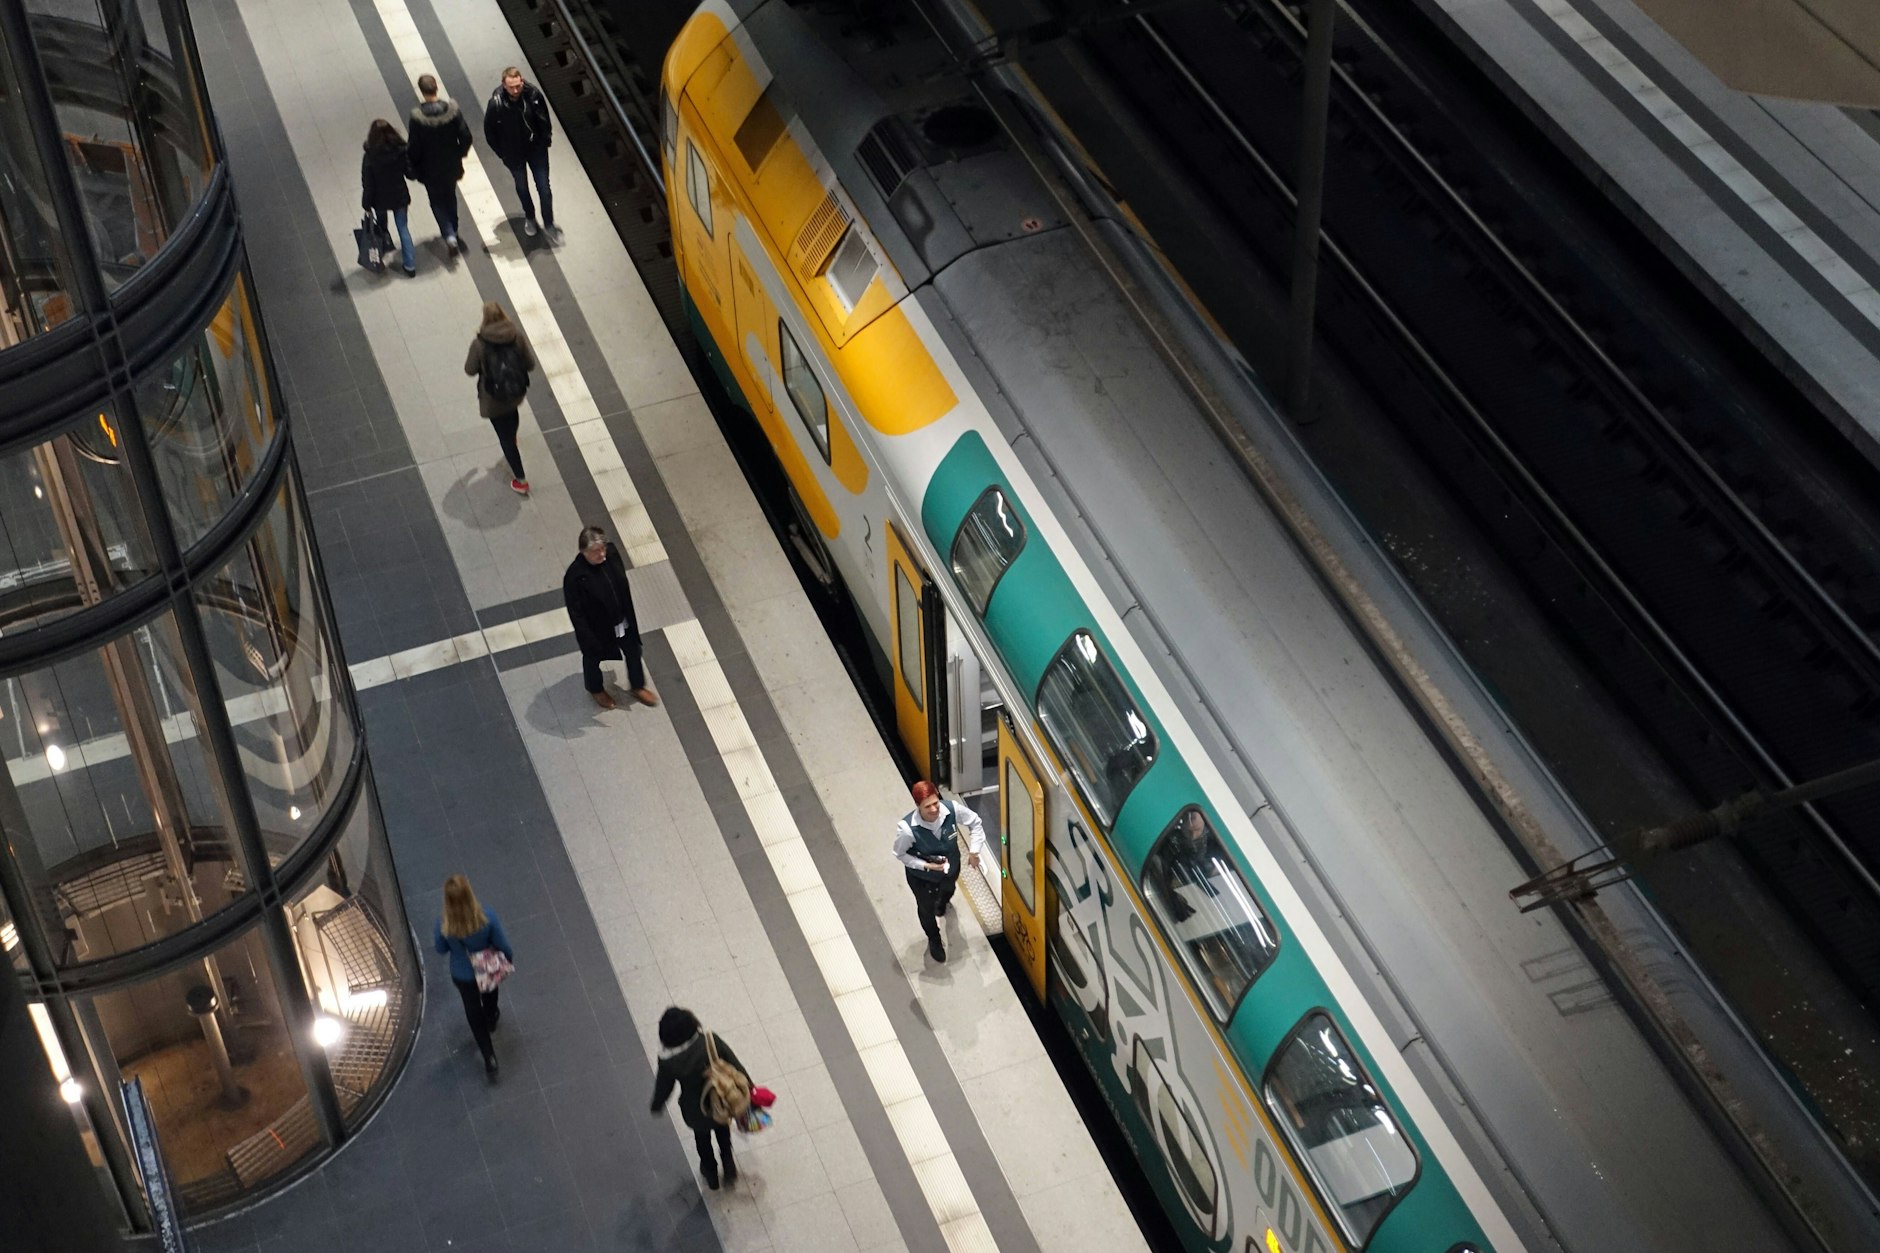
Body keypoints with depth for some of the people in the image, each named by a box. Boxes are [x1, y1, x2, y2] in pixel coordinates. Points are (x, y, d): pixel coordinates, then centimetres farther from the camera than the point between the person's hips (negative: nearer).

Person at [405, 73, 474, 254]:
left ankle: (449, 235, 0)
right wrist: (460, 153, 11)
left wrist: (413, 167, 0)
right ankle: (452, 230, 42)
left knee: (437, 201, 14)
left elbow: (415, 146, -17)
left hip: (430, 169, -3)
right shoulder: (452, 109, -18)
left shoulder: (417, 116, -25)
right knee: (450, 197, 26)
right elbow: (465, 136, -10)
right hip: (451, 165, 3)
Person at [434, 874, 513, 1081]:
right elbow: (503, 946, -19)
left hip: (462, 975, 0)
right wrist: (509, 958, 3)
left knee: (474, 1014, 24)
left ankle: (489, 1059, 30)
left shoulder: (444, 924, -34)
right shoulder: (487, 918, -35)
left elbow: (441, 949, -13)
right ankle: (491, 1019, 68)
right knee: (489, 996, 36)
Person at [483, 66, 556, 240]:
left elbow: (544, 120, -5)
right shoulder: (496, 103, -27)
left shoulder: (533, 94, -24)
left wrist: (546, 140, -1)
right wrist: (502, 153, -6)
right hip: (514, 153, 0)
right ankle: (529, 218, 47)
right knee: (522, 187, 21)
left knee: (544, 187, 7)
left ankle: (549, 224, 25)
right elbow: (489, 131, -12)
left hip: (536, 149, 0)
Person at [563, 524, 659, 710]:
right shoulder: (575, 576, -36)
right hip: (596, 627, -5)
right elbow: (576, 613, -24)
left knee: (633, 652, 24)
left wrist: (629, 614, 11)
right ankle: (596, 689, 56)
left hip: (622, 620, 5)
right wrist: (588, 639, -18)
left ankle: (638, 687, 52)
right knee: (593, 657, 25)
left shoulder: (612, 553, -20)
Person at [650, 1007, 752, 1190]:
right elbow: (736, 1066, -18)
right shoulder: (711, 1042, -31)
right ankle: (728, 1164, 53)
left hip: (695, 1112, -1)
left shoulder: (669, 1063, -31)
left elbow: (662, 1088, -11)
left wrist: (656, 1106, 12)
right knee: (722, 1129, 37)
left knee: (702, 1138, 33)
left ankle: (711, 1174, 56)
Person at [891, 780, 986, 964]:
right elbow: (900, 854, -21)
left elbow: (975, 823, -13)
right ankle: (934, 941, 59)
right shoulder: (907, 828, -41)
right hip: (921, 877, -3)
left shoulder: (952, 809, -34)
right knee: (926, 909, 26)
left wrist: (974, 850, -19)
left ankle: (942, 903, 78)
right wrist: (926, 865, -29)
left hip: (951, 868, 3)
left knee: (947, 891, 39)